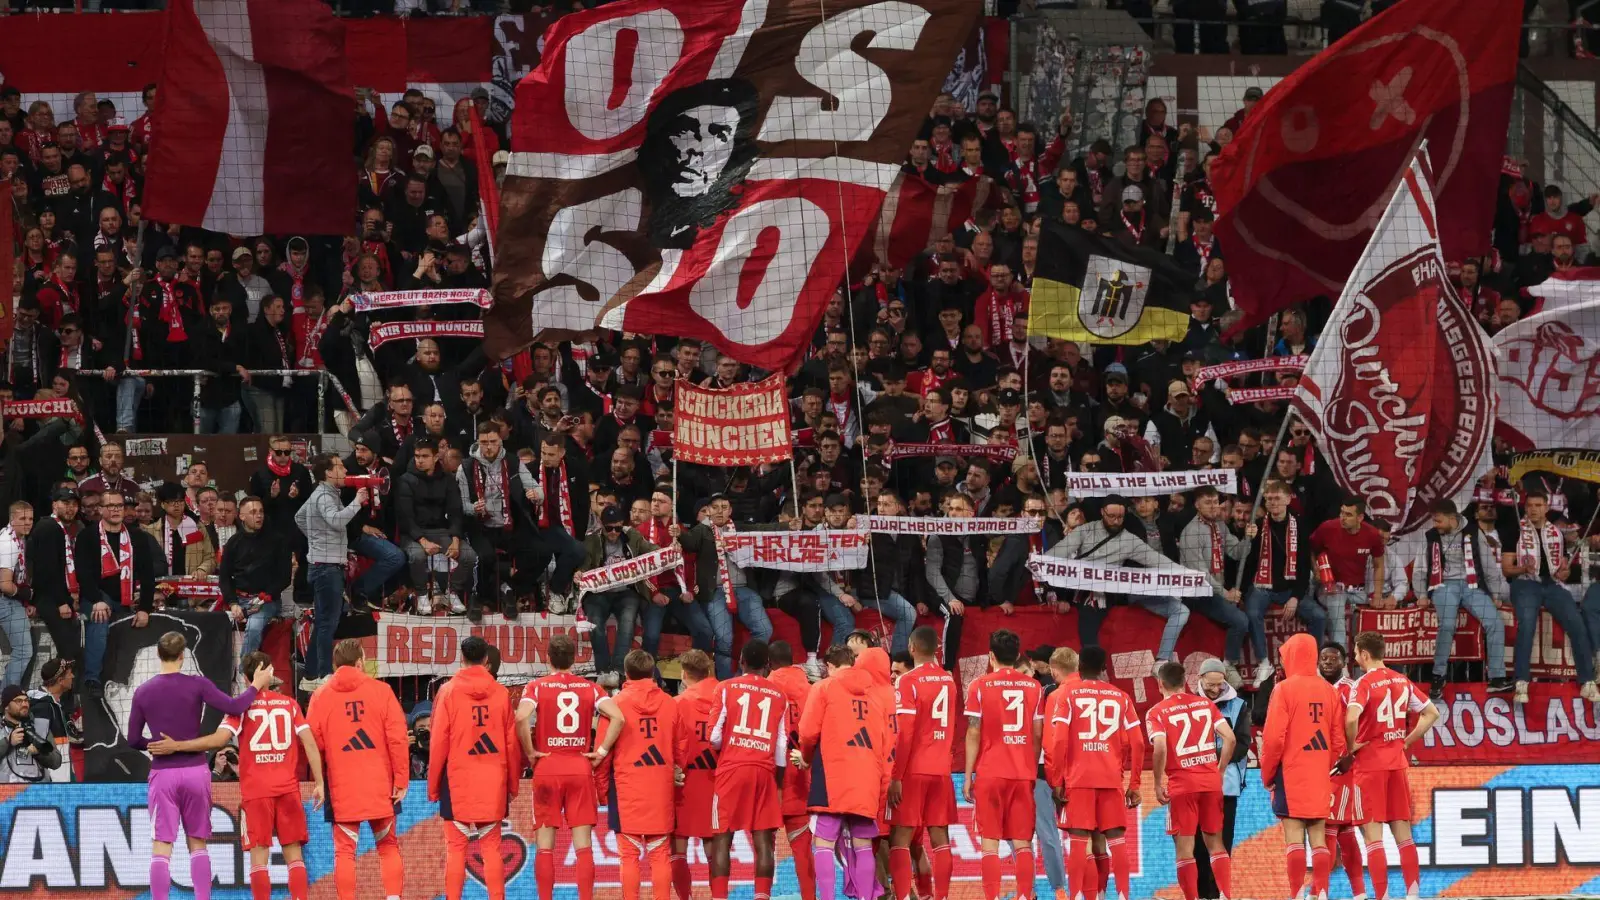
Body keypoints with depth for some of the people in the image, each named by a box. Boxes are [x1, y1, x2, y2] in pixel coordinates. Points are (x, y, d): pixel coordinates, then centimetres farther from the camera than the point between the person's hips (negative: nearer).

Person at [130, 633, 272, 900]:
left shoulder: (143, 692, 0)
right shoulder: (197, 685, -6)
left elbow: (134, 740, 5)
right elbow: (233, 708, -13)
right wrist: (256, 685, 3)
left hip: (163, 775, 0)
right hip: (195, 772, 0)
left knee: (161, 848, -1)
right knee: (198, 845, 13)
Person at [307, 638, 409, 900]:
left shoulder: (320, 696, 1)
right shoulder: (381, 691, -1)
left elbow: (314, 743, 0)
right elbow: (397, 738, -5)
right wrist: (401, 779, 0)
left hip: (340, 788, 0)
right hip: (380, 786, 0)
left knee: (344, 850, 3)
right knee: (388, 846, 11)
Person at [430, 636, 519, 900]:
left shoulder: (448, 691, -4)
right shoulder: (501, 693, 1)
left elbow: (438, 742, -4)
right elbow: (511, 743, 3)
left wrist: (433, 785, 4)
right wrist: (512, 784, 13)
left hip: (457, 780, -2)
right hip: (493, 780, 2)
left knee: (456, 846, 2)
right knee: (491, 846, 7)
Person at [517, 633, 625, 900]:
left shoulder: (537, 687, -1)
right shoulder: (590, 688, 4)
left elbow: (521, 718, -19)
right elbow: (617, 717, -9)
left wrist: (530, 752, -8)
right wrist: (602, 751, -2)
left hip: (546, 768, -1)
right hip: (581, 768, 1)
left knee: (545, 844, 3)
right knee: (583, 844, 2)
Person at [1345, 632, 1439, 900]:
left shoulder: (1365, 683, -11)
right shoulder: (1402, 681, 8)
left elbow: (1351, 718, -28)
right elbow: (1431, 713, 13)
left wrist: (1352, 745, -11)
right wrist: (1407, 741, 12)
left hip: (1370, 764, -6)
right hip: (1397, 762, 6)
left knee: (1373, 835, -3)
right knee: (1403, 834, 9)